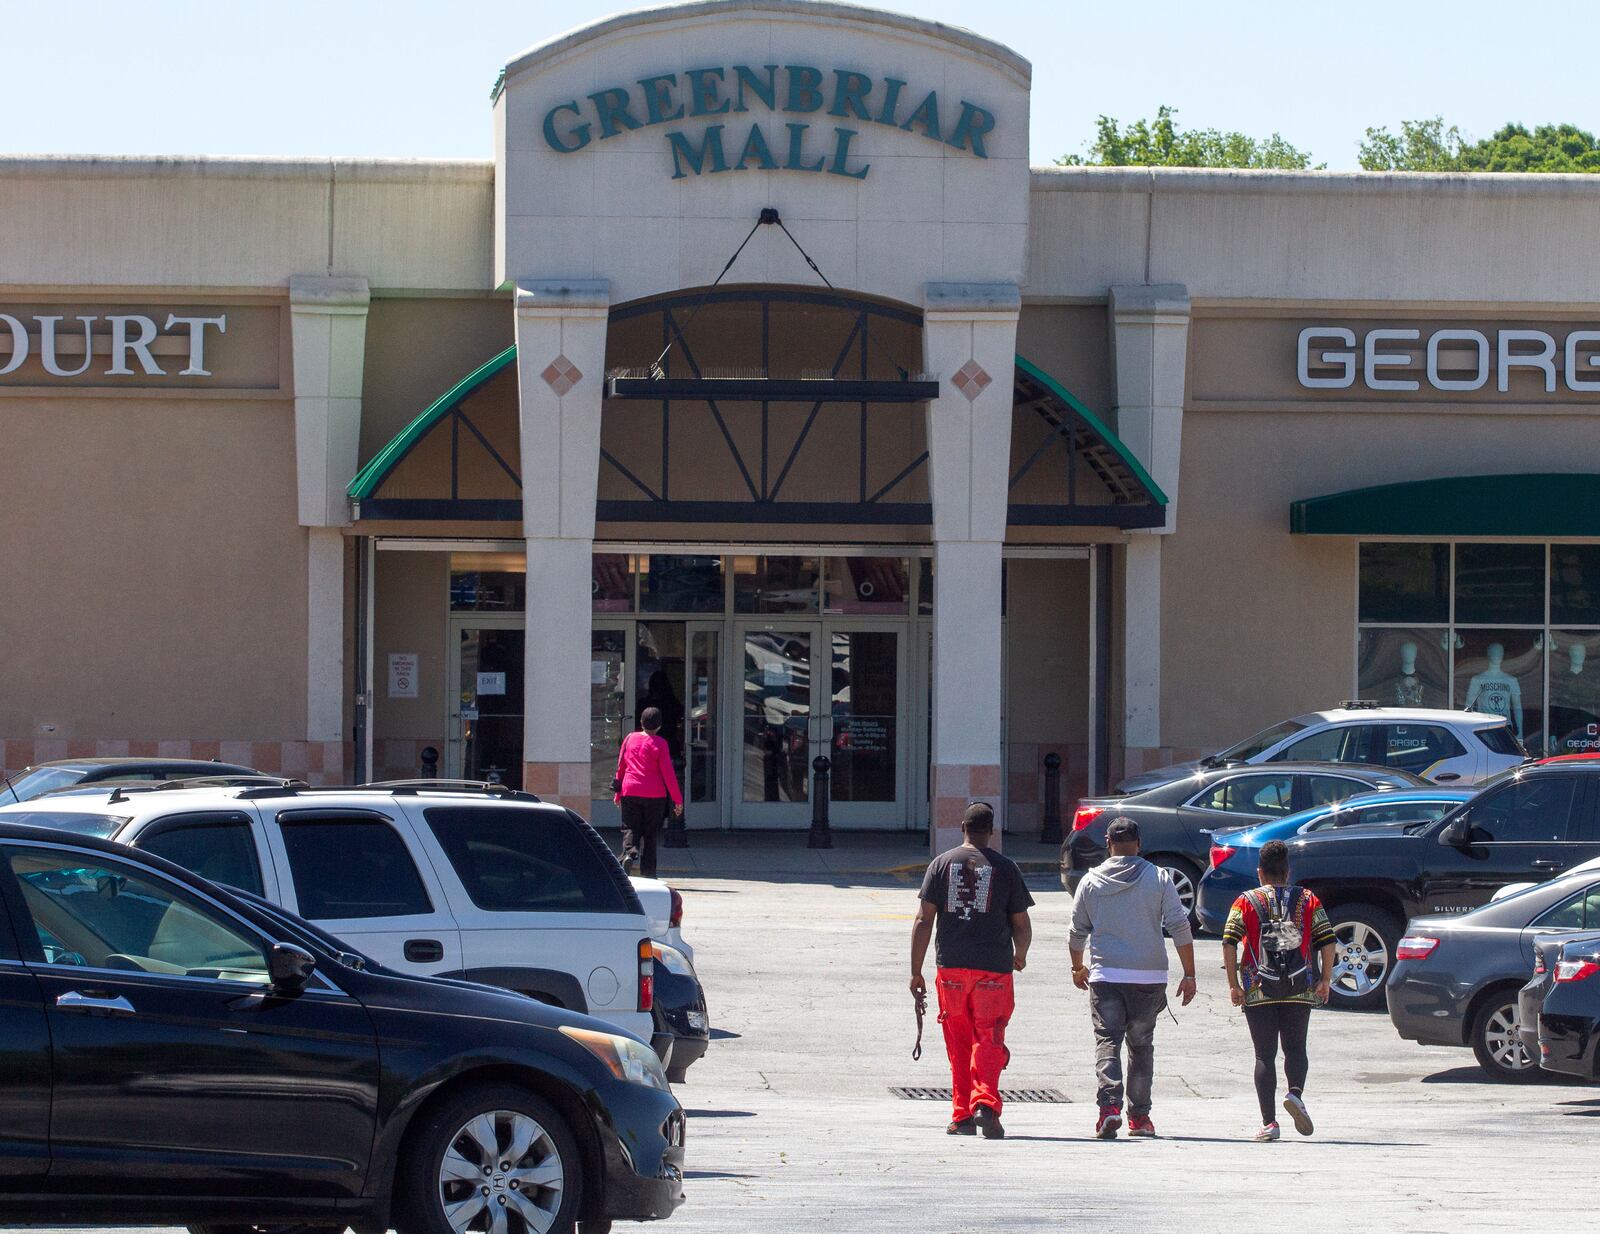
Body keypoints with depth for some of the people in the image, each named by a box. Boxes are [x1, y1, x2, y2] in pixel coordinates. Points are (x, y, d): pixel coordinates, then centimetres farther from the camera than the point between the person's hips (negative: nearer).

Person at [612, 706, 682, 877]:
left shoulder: (629, 739, 6)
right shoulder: (659, 743, -5)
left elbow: (620, 766, 11)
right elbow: (668, 773, -7)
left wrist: (618, 794, 21)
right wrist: (677, 799, -2)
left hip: (630, 792, 2)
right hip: (655, 794, -2)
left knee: (630, 829, 5)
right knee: (650, 834, 7)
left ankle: (629, 852, -26)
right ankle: (648, 874, 7)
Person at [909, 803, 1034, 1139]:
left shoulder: (942, 864, 5)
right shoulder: (1005, 868, 3)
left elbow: (924, 921, 0)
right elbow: (1022, 925, 6)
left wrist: (916, 971, 4)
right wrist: (1020, 957, 26)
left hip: (951, 968, 1)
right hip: (993, 968, -1)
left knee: (959, 1044, 11)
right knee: (989, 1041, -1)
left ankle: (962, 1115, 12)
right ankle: (985, 1103, -21)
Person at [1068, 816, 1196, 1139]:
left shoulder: (1091, 882, 4)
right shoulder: (1158, 878, 0)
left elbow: (1077, 932, 13)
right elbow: (1180, 927, -3)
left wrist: (1078, 968, 30)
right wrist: (1189, 975, 2)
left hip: (1105, 976, 0)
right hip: (1149, 976, 0)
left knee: (1107, 1040, 0)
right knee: (1141, 1045, 11)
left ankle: (1109, 1105, -21)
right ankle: (1139, 1116, 12)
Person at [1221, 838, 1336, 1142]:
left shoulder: (1246, 902, 2)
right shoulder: (1308, 901, 6)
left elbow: (1229, 943, -7)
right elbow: (1327, 941, -1)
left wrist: (1233, 984, -3)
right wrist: (1325, 979, 7)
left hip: (1258, 991, -1)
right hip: (1299, 991, 1)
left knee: (1265, 1055, 2)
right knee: (1295, 1048, 13)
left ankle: (1269, 1122, -4)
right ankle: (1295, 1093, -15)